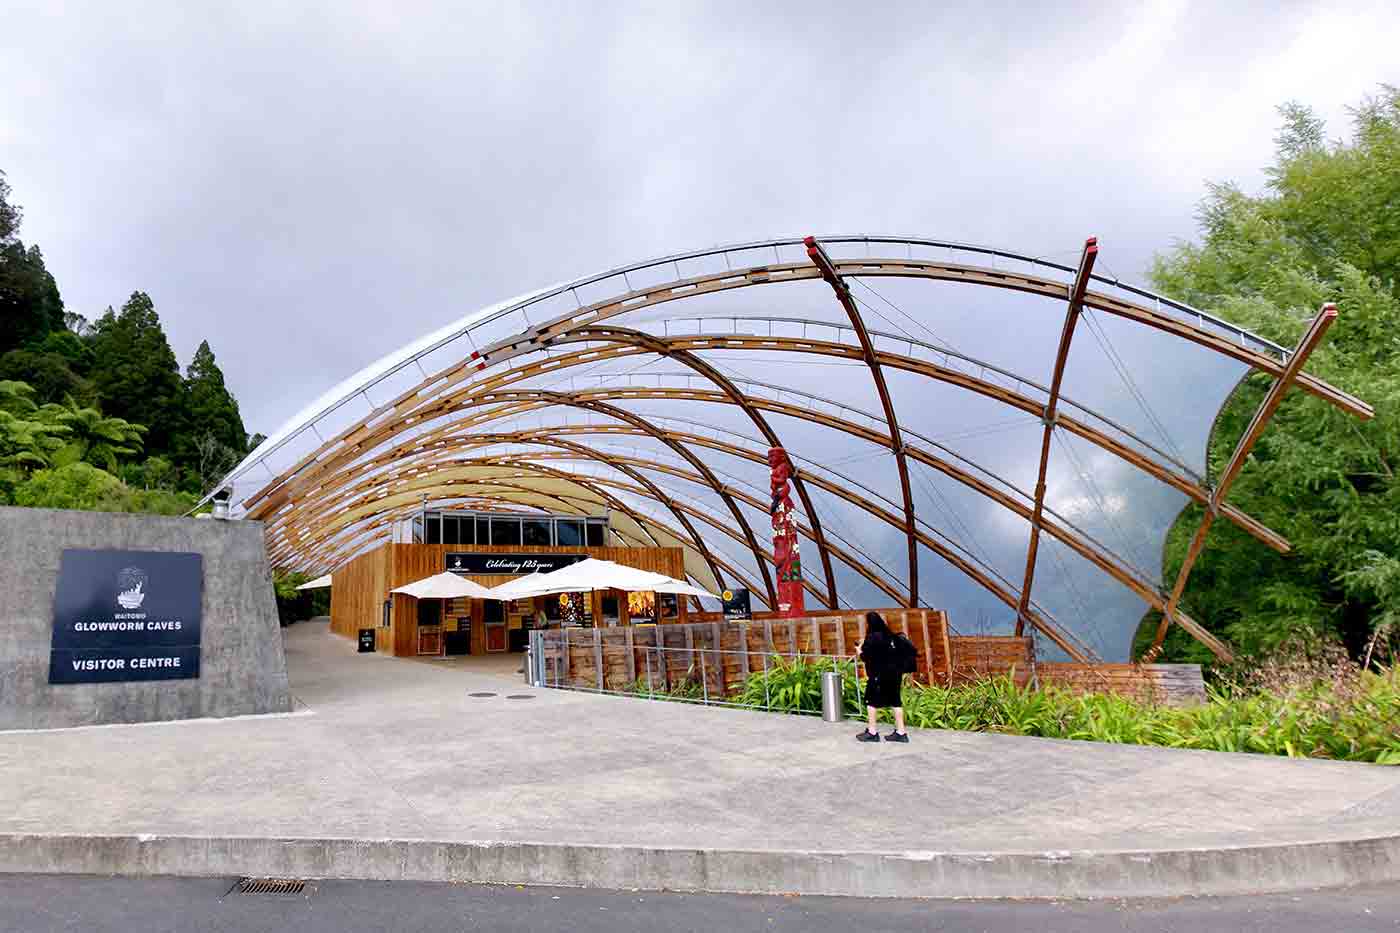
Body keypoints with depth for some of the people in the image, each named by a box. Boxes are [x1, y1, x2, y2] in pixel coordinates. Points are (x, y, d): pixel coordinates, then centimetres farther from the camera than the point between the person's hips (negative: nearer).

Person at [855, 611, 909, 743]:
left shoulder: (872, 637, -13)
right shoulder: (888, 634, 10)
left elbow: (866, 657, -13)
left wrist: (859, 651, 7)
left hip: (880, 674, -8)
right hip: (894, 672, 8)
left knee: (871, 700, 5)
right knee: (895, 700, 10)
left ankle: (872, 732, 7)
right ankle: (901, 732, 12)